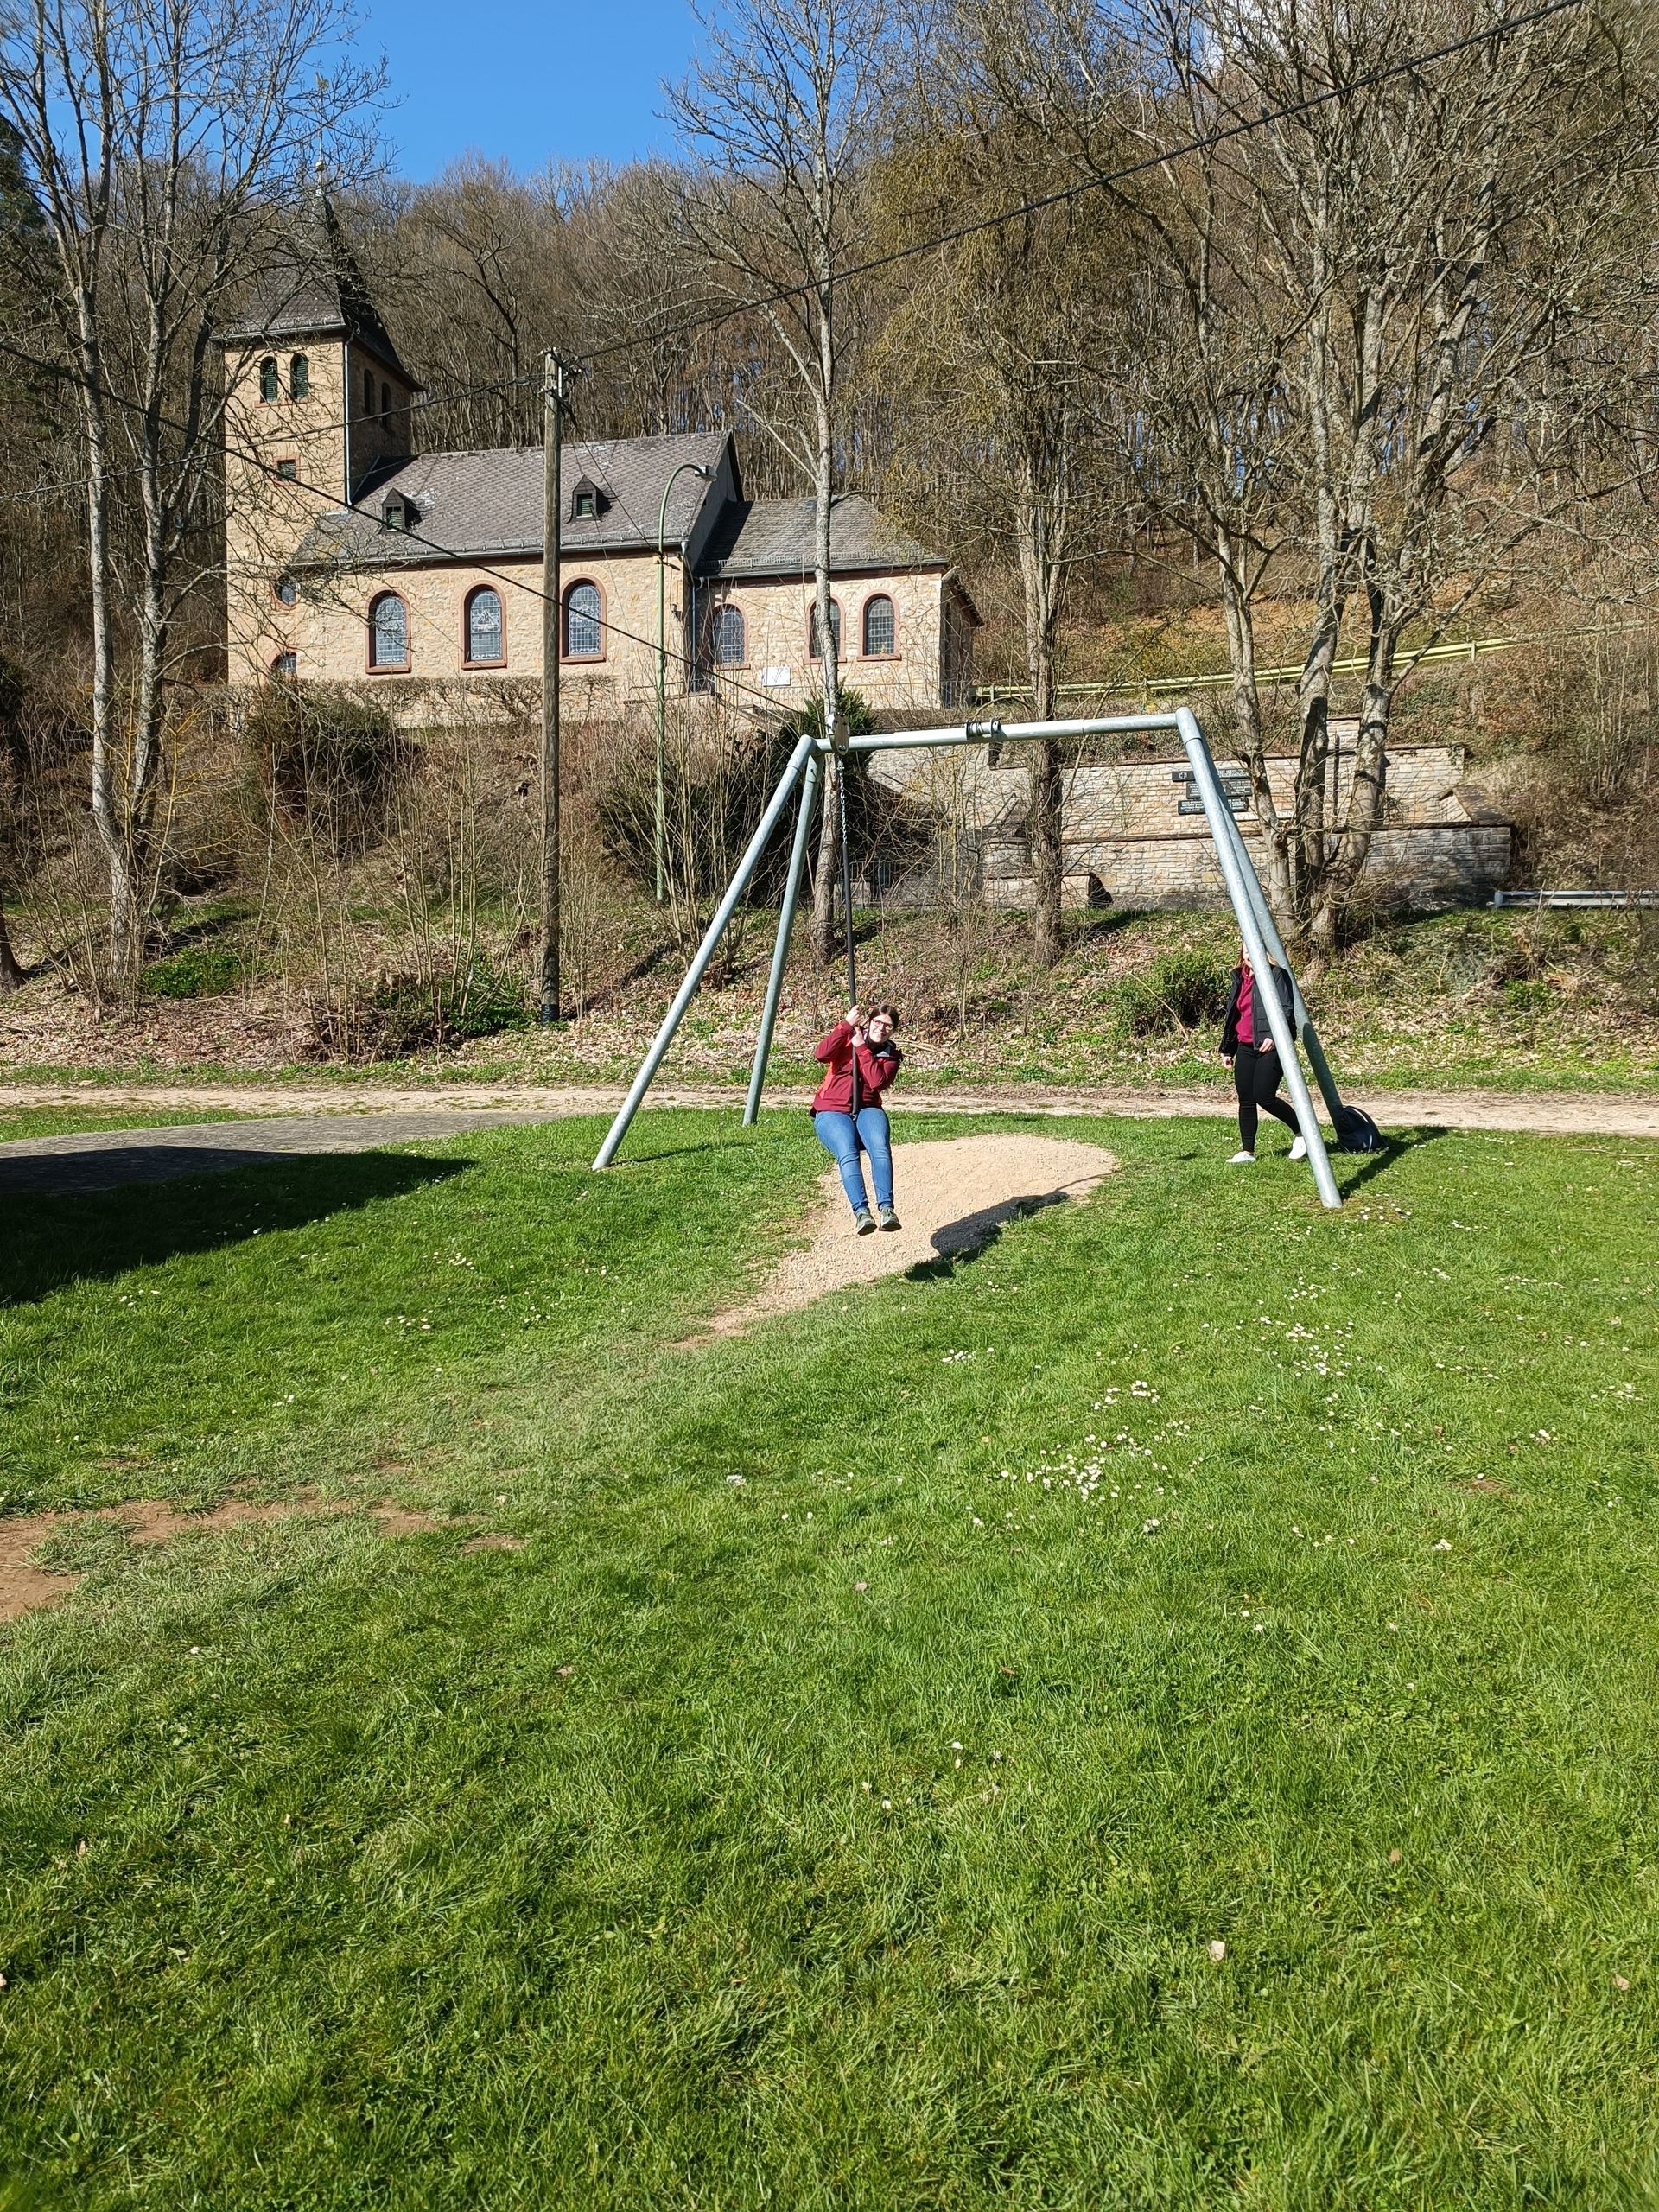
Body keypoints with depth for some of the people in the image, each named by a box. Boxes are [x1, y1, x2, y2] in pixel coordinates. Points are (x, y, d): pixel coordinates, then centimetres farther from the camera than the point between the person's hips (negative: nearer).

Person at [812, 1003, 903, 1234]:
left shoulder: (891, 1056, 13)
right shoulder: (849, 1038, 9)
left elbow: (878, 1082, -8)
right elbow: (822, 1054, -12)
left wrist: (862, 1049, -7)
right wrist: (847, 1024, -12)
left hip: (867, 1110, 2)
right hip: (832, 1112, -2)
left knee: (881, 1150, -32)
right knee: (848, 1153, -33)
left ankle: (886, 1208, -41)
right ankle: (861, 1211, -43)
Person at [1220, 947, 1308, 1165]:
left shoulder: (1276, 975, -5)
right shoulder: (1240, 978, 17)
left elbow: (1286, 1009, -13)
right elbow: (1232, 1015, 22)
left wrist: (1274, 1035, -27)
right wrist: (1227, 1049, 21)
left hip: (1270, 1047, -7)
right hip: (1245, 1048, 7)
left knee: (1264, 1097, -13)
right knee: (1246, 1100, 4)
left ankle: (1302, 1133, 9)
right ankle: (1247, 1152, 11)